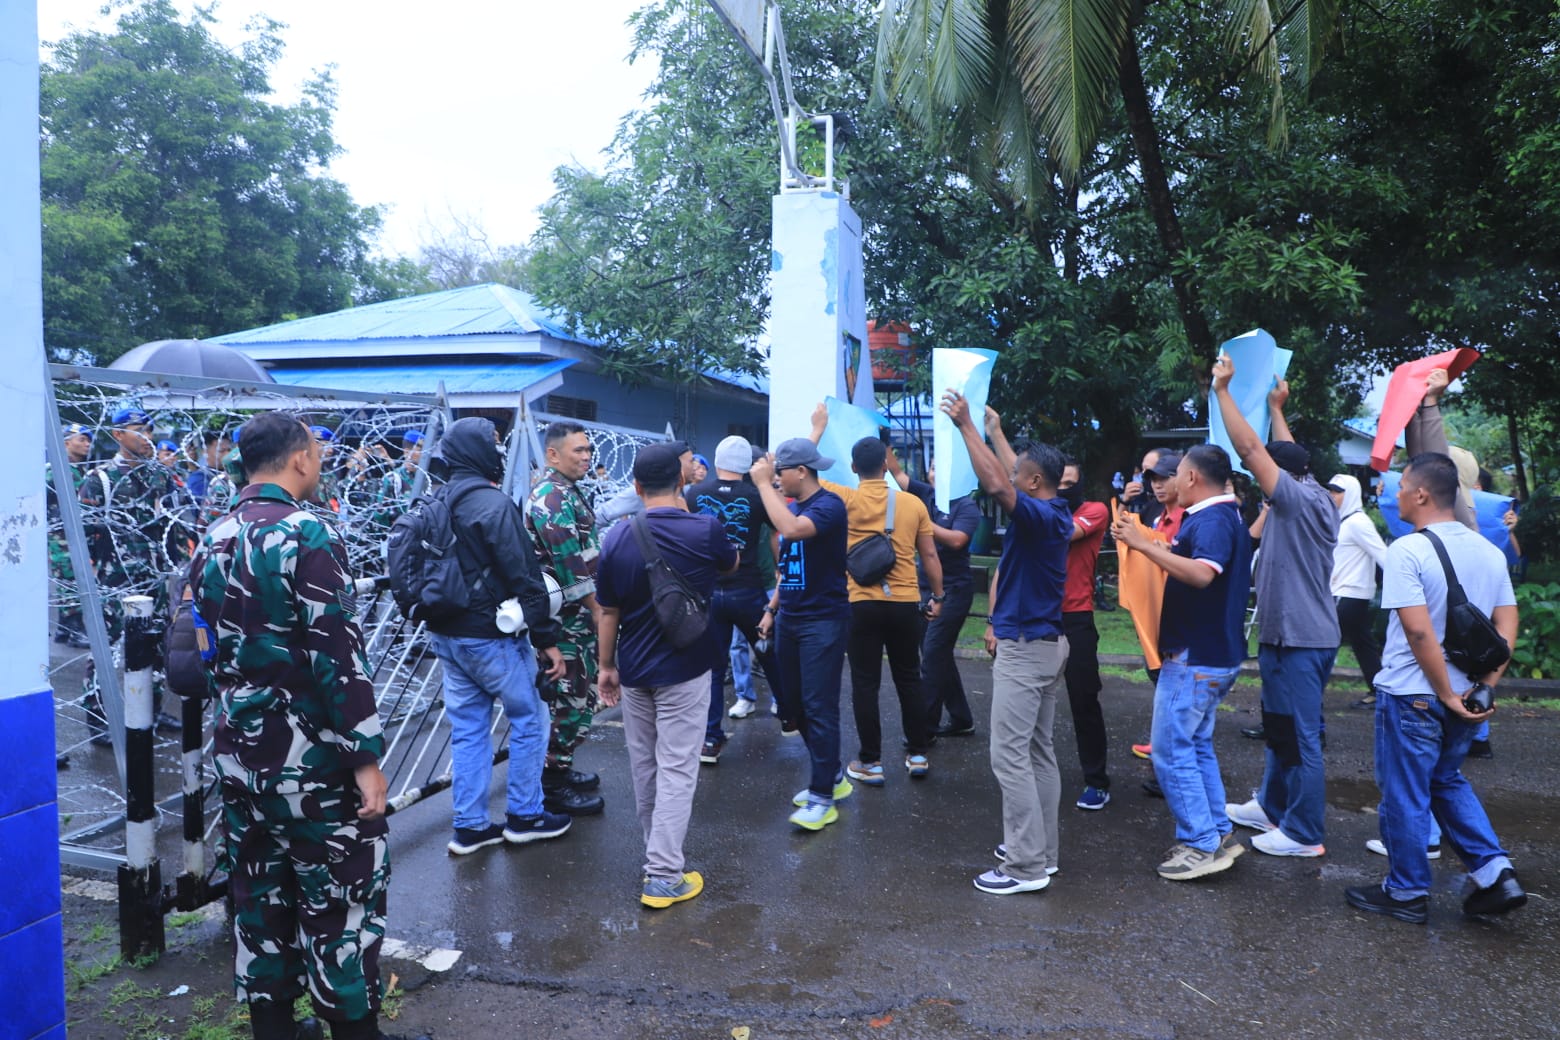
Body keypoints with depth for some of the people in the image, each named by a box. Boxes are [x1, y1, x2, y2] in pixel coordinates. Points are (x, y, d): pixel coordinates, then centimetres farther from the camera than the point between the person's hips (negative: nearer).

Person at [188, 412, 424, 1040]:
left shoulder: (212, 541, 7)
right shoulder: (307, 534, -17)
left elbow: (211, 646, 15)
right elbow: (338, 655, -21)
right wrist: (366, 758, -18)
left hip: (236, 753, 8)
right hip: (307, 758, -7)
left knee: (258, 895, 16)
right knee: (342, 895, 5)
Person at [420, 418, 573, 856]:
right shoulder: (494, 503, -17)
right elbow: (524, 578, -18)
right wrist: (547, 638, -14)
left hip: (446, 634, 8)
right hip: (490, 635, -8)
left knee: (467, 726, 13)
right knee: (529, 719, 8)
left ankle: (469, 826, 19)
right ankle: (524, 815, 16)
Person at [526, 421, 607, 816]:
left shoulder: (564, 492, 15)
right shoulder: (554, 497, -18)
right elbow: (573, 564, -22)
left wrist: (596, 607, 23)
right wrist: (598, 610, -18)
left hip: (576, 614, 10)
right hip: (568, 617, -10)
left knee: (573, 698, 18)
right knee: (572, 701, -2)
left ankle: (559, 768, 30)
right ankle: (554, 787, 9)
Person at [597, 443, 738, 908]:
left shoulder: (617, 538, -4)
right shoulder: (705, 529, -12)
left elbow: (608, 611, 2)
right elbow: (731, 565, 10)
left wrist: (606, 666, 13)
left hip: (633, 670, 4)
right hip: (684, 669, -4)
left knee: (644, 765, 17)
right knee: (676, 770, 0)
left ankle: (657, 852, 35)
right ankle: (664, 876, 0)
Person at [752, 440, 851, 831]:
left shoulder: (829, 504, -15)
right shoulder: (791, 505, 10)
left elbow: (793, 529, -35)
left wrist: (763, 483, -26)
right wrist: (772, 609, 17)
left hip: (824, 620, -9)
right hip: (789, 618, 9)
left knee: (819, 707, -5)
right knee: (793, 705, 14)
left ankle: (823, 796, 5)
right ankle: (832, 775, 28)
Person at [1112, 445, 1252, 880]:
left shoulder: (1212, 520, -19)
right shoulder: (1222, 516, 15)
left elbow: (1202, 574, -36)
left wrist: (1144, 544, -33)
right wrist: (1153, 548, 18)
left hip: (1196, 656, -11)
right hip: (1211, 653, 11)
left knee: (1172, 751, -5)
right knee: (1195, 747, 18)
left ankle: (1201, 846, 1)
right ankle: (1217, 834, 23)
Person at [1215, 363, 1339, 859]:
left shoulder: (1299, 499, -17)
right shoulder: (1316, 497, 9)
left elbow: (1249, 448, -19)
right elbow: (1288, 453, 26)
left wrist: (1222, 389, -13)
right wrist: (1276, 407, 35)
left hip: (1300, 639, -10)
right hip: (1292, 633, 10)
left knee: (1300, 736, -2)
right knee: (1280, 725, 20)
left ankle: (1305, 833, 7)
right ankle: (1271, 807, 33)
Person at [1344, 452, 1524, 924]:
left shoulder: (1407, 550, -18)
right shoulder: (1489, 552, 5)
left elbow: (1418, 629, -24)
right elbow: (1508, 624, 5)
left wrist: (1445, 693, -15)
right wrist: (1486, 686, 3)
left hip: (1412, 695, -7)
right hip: (1465, 697, 7)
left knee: (1405, 796, 7)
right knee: (1447, 781, 26)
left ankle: (1407, 893, 20)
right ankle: (1495, 874, 19)